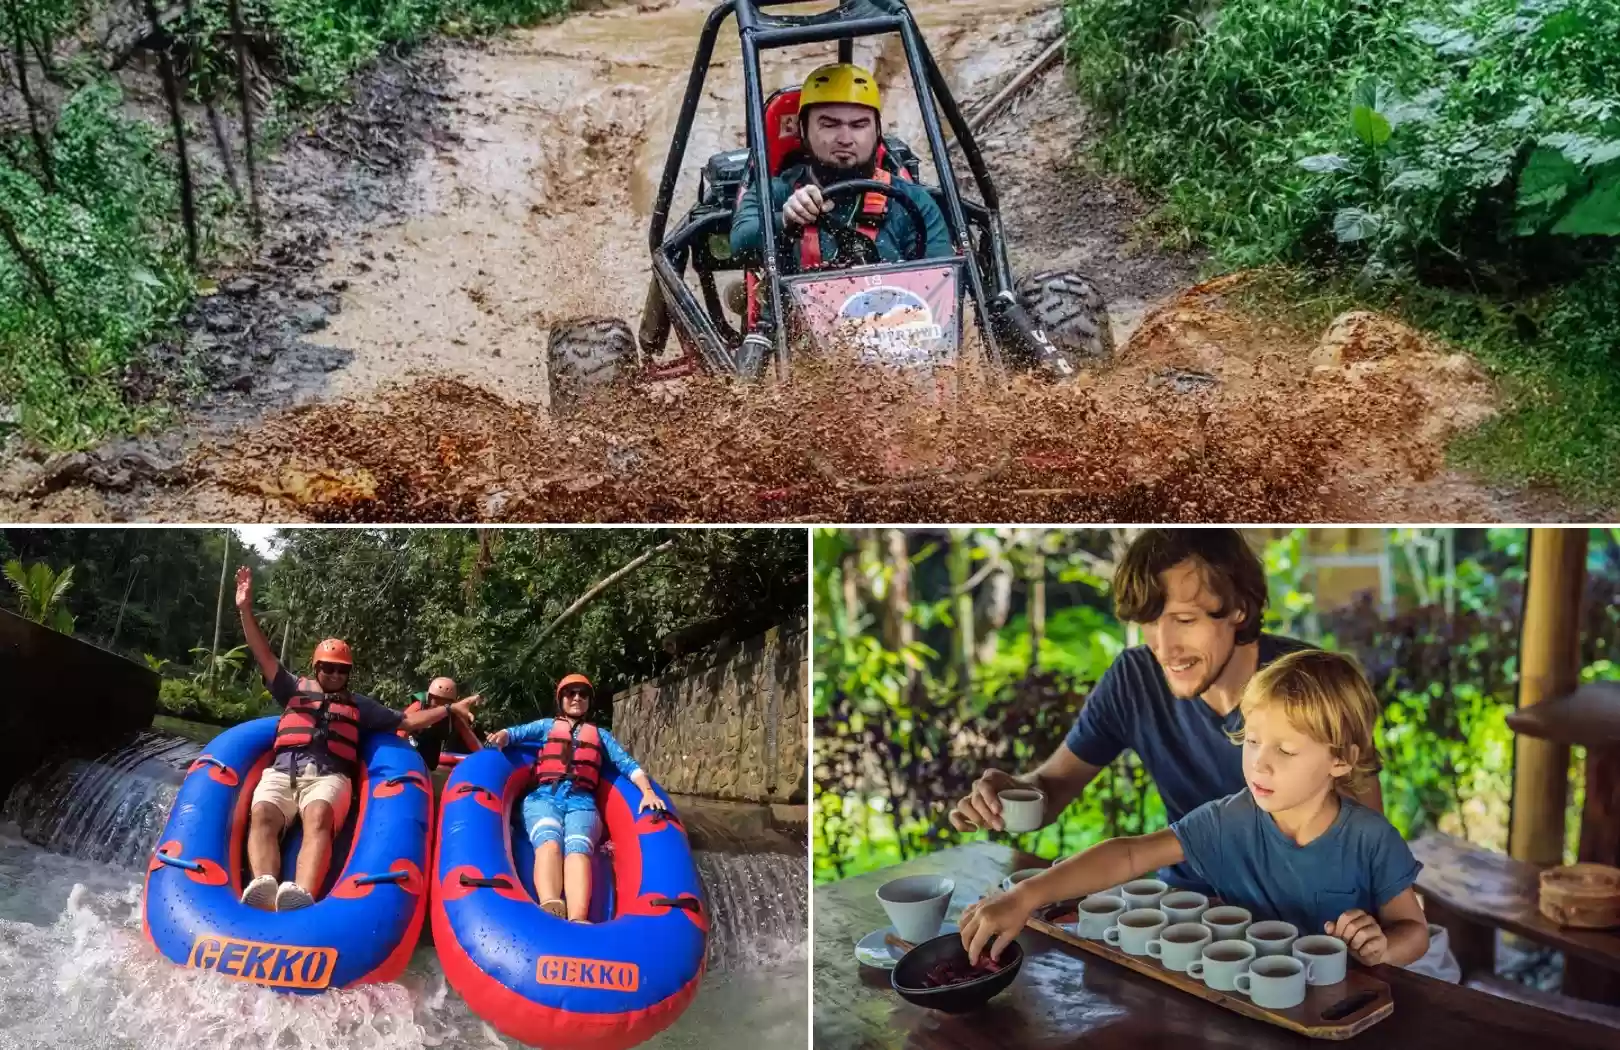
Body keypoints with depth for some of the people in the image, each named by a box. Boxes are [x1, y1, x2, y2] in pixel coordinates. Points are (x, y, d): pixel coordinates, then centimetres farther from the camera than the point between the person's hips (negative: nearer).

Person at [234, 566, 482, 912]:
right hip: (282, 771, 1)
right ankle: (262, 887, -60)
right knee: (262, 815, -34)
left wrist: (449, 709, 21)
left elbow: (406, 721, 30)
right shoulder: (295, 689, 29)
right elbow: (265, 657, 17)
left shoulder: (359, 704, 31)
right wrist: (246, 610, 6)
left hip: (329, 776, -1)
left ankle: (301, 894, -64)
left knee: (318, 817, -37)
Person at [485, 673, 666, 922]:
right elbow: (518, 732, 11)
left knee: (578, 847, -33)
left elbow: (627, 763, 18)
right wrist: (501, 736, -14)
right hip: (544, 796, 0)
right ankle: (550, 909, -63)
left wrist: (647, 791, -1)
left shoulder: (600, 735, 31)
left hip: (581, 801, 0)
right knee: (549, 841, -35)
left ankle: (578, 922, -61)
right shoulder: (547, 725, 29)